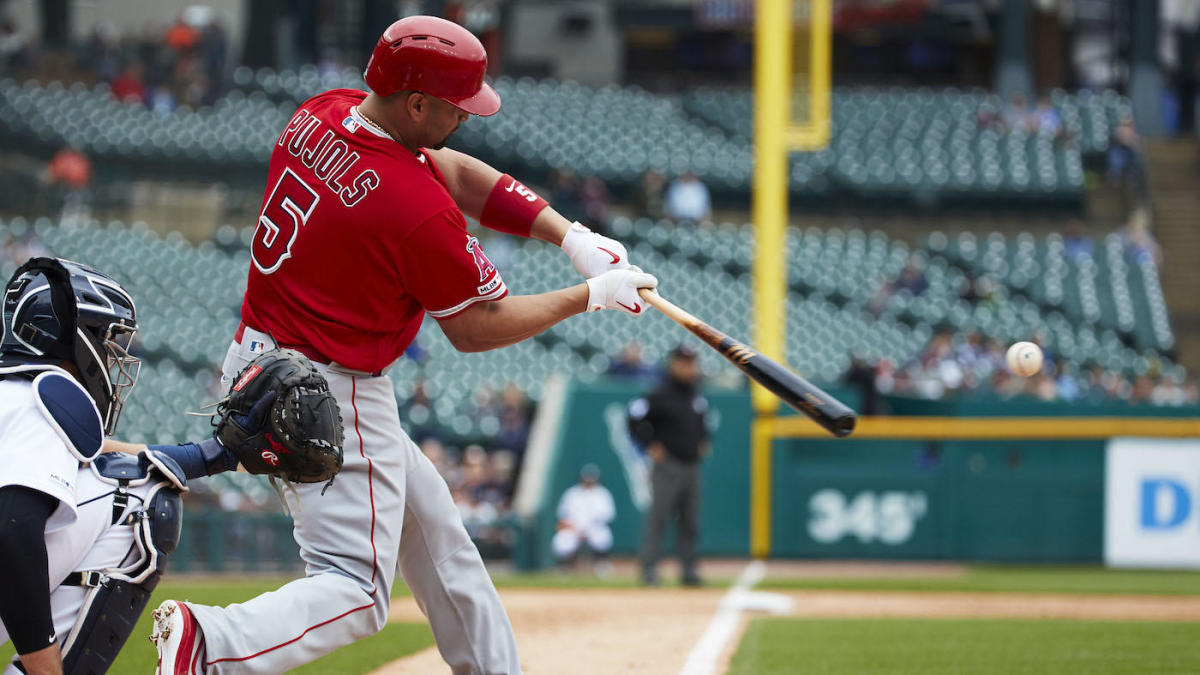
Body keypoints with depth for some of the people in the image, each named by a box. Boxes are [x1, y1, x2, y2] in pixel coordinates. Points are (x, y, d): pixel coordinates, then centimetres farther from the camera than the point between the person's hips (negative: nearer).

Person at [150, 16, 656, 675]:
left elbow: (454, 171, 9)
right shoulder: (420, 209, -25)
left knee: (427, 517, 22)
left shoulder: (321, 114, -1)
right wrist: (592, 296, 0)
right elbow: (474, 329, -9)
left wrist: (571, 235, 1)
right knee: (356, 591, -12)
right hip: (329, 397, -10)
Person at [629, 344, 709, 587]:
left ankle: (688, 571, 13)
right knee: (657, 518, -9)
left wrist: (703, 441, 15)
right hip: (668, 465, -7)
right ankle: (649, 569, -8)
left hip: (691, 465, 7)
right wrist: (651, 446, -12)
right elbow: (634, 418, -10)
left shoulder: (697, 395, 12)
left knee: (691, 523, 8)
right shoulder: (661, 396, -10)